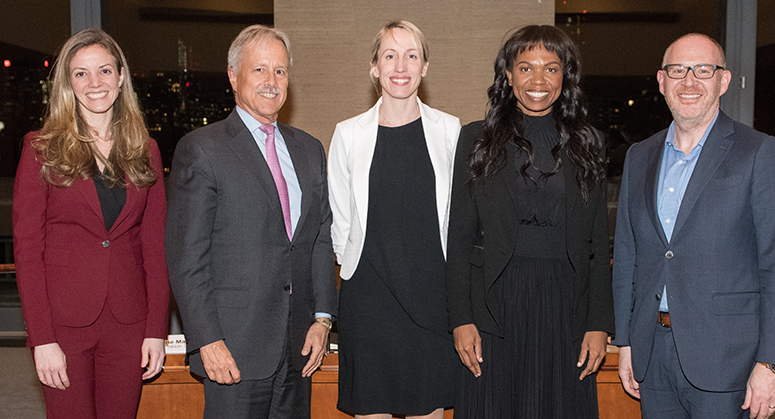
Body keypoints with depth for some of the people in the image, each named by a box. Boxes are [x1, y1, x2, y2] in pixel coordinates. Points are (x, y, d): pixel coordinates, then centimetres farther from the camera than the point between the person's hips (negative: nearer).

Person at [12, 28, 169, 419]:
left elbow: (155, 244, 7)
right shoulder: (42, 148, -1)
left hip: (127, 324, 3)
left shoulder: (145, 151, 7)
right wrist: (42, 339, -11)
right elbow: (27, 246, -4)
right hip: (64, 323, -2)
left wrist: (156, 329, 0)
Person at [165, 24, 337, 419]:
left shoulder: (310, 149, 13)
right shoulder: (201, 150, -5)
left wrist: (322, 317, 5)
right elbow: (186, 257, -9)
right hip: (234, 349, -5)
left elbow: (322, 241, 14)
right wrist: (208, 341, -14)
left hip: (297, 348, 5)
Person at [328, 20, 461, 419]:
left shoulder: (449, 130, 4)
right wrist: (355, 264, 9)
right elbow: (339, 218, 9)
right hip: (368, 293, 0)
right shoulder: (348, 133, 3)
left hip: (433, 294, 1)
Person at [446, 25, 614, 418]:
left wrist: (599, 324, 0)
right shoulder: (477, 139, 3)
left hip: (565, 306, 1)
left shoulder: (586, 143, 7)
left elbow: (598, 242, 7)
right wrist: (461, 319, -6)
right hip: (495, 304, -1)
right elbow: (460, 236, 1)